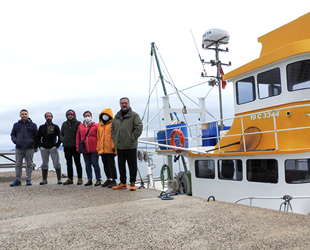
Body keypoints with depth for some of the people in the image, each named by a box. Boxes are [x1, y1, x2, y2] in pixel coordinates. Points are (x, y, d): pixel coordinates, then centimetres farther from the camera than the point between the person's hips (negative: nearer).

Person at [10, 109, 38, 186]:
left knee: (29, 165, 1)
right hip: (19, 148, 2)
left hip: (29, 148, -2)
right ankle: (17, 180, 9)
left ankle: (28, 180, 8)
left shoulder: (33, 125, 9)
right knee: (18, 165, 3)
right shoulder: (16, 125, 14)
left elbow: (36, 136, 12)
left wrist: (36, 147, 9)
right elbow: (12, 134, 20)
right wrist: (15, 140, -2)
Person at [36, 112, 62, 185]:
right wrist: (40, 146, 4)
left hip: (53, 148, -3)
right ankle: (44, 180, 14)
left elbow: (60, 136, 5)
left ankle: (59, 179, -2)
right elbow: (38, 137, 16)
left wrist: (57, 145, -5)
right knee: (44, 164, 7)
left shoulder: (55, 127, 6)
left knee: (56, 164, -6)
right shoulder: (41, 127, 13)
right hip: (44, 148, 3)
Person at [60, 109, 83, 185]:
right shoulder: (64, 124, 13)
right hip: (66, 147, 5)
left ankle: (80, 179, 7)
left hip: (75, 147, -5)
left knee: (77, 163, 1)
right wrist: (63, 140, 1)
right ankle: (70, 179, 19)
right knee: (69, 163, 11)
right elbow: (61, 134, 19)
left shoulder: (78, 123, -1)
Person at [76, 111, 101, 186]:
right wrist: (78, 148, 6)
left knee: (95, 164, -3)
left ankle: (98, 179, 8)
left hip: (94, 149, -4)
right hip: (85, 149, 4)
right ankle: (89, 179, 19)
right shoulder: (80, 126, 9)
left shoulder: (95, 126, -2)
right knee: (87, 165, 10)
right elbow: (78, 137, 11)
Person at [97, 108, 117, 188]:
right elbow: (98, 137, 20)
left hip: (110, 149, -7)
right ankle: (108, 179, 21)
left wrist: (114, 146, -16)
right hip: (102, 149, 7)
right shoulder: (100, 125, 18)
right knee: (106, 165, 12)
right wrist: (98, 147, 14)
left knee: (111, 164, -4)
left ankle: (113, 180, 2)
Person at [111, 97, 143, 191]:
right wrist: (114, 139, 8)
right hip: (119, 146, 6)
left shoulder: (134, 115, -2)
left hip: (131, 146, -5)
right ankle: (123, 183, 23)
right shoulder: (116, 116, 15)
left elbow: (139, 128, -9)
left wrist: (132, 138, -12)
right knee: (121, 165, 12)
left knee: (132, 165, 0)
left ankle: (132, 183, 10)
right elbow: (112, 129, 21)